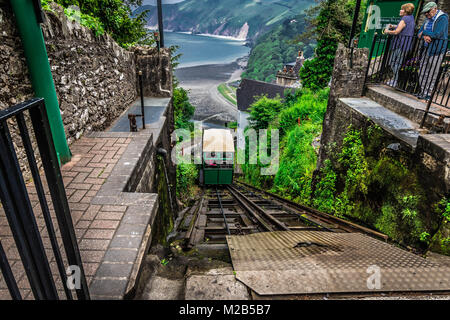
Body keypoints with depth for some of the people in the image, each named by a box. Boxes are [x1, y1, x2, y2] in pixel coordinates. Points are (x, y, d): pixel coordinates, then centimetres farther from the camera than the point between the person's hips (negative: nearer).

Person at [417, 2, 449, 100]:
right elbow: (420, 32, 9)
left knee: (432, 74, -4)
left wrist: (424, 32, -8)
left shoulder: (443, 18, -10)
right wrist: (425, 36, -13)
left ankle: (428, 94, 3)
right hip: (427, 49, 8)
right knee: (422, 73, 8)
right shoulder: (429, 19, 14)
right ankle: (423, 92, 18)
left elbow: (437, 34, -20)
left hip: (437, 50, -8)